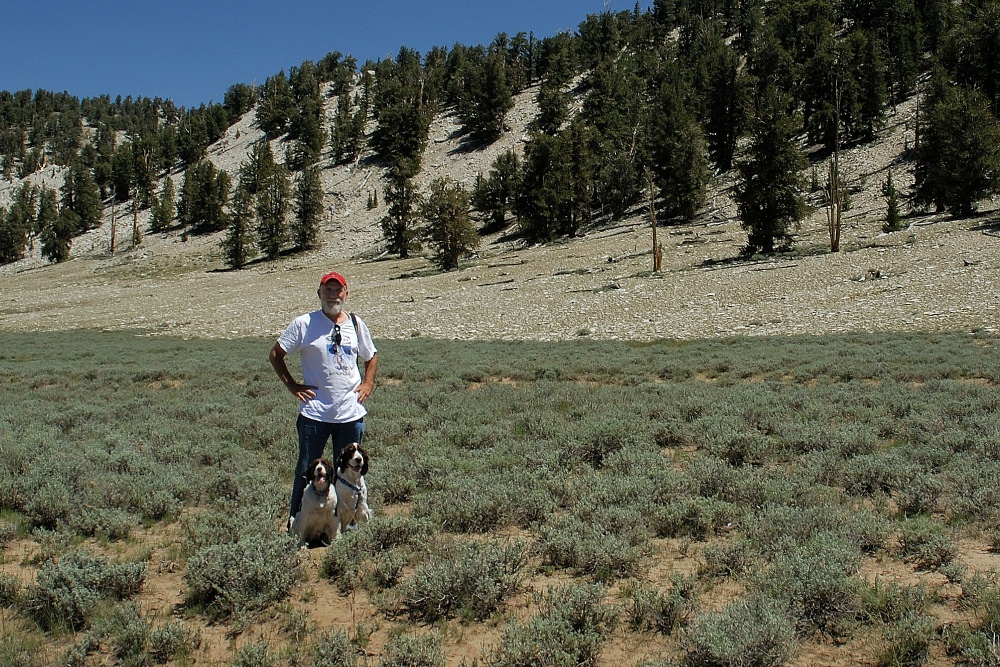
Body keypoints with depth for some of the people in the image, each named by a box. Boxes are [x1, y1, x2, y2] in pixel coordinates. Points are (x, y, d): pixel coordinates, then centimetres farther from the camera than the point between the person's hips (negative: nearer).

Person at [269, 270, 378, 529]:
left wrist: (368, 383, 8)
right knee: (307, 471, 4)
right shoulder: (304, 324, -2)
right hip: (315, 413, -3)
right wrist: (292, 385, -2)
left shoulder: (356, 324, 9)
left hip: (351, 413, 3)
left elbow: (372, 356, 23)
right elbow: (275, 354, 4)